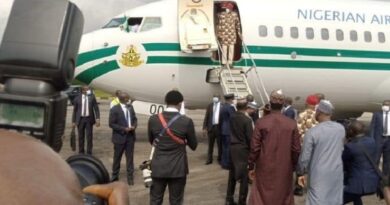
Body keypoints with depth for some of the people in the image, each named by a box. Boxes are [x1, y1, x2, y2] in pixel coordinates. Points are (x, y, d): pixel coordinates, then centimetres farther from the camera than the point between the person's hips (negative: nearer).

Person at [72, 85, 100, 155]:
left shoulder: (92, 97, 2)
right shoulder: (77, 98, 2)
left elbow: (96, 108, -1)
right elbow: (75, 110, 6)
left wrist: (97, 119, -11)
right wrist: (74, 121, 4)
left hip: (89, 119, 0)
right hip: (80, 119, 0)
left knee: (89, 136, 1)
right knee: (81, 137, 9)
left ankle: (89, 153, 9)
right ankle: (81, 152, 20)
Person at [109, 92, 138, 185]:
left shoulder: (130, 107, 5)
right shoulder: (114, 109, -11)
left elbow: (134, 119, 13)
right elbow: (111, 124, -12)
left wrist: (134, 126, -8)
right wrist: (124, 129, -18)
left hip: (130, 136, 4)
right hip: (120, 137, -4)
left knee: (130, 157, 6)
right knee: (117, 157, 9)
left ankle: (130, 177, 13)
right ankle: (115, 176, 25)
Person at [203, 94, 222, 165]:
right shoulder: (210, 106, 6)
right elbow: (206, 117, 6)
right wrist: (204, 128, 0)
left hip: (219, 127, -2)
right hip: (211, 127, 2)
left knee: (220, 144, 7)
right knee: (210, 144, 7)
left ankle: (220, 159, 18)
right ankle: (209, 159, 13)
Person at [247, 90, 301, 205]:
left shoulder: (261, 122, -12)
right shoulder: (292, 124, -7)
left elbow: (254, 147, -9)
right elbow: (296, 149, -3)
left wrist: (251, 166, 3)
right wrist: (294, 166, 12)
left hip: (264, 169, -1)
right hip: (284, 170, 2)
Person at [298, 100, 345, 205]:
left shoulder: (312, 132, -15)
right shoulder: (341, 129, -1)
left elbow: (305, 157, -10)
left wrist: (301, 173, 3)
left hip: (319, 175, -5)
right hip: (337, 173, 5)